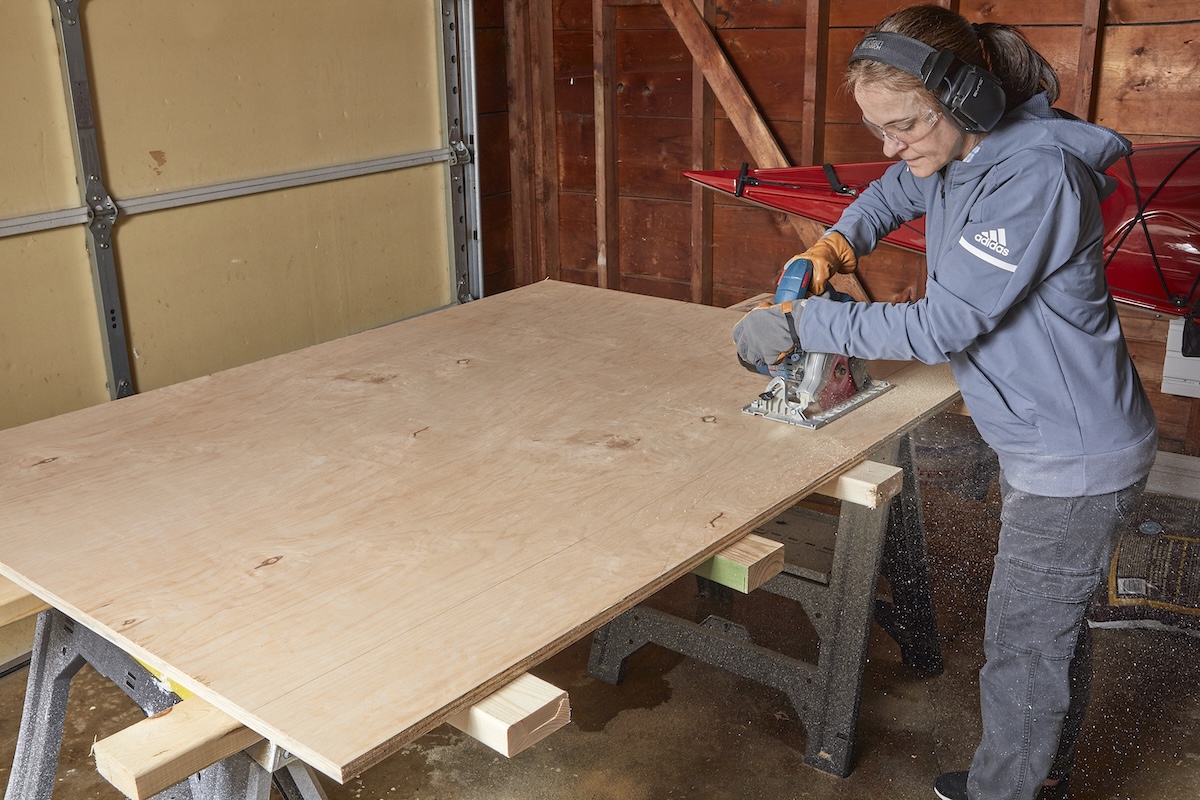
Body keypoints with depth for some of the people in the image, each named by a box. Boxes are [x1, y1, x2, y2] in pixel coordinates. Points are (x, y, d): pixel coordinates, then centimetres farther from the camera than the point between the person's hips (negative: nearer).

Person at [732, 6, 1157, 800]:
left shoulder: (1035, 175, -28)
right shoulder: (955, 153, 0)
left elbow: (944, 324, -27)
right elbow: (890, 195, 23)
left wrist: (801, 325, -21)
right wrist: (837, 242, 2)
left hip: (1078, 458, -10)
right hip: (1039, 440, 10)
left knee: (1023, 651, 5)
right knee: (1052, 622, 25)